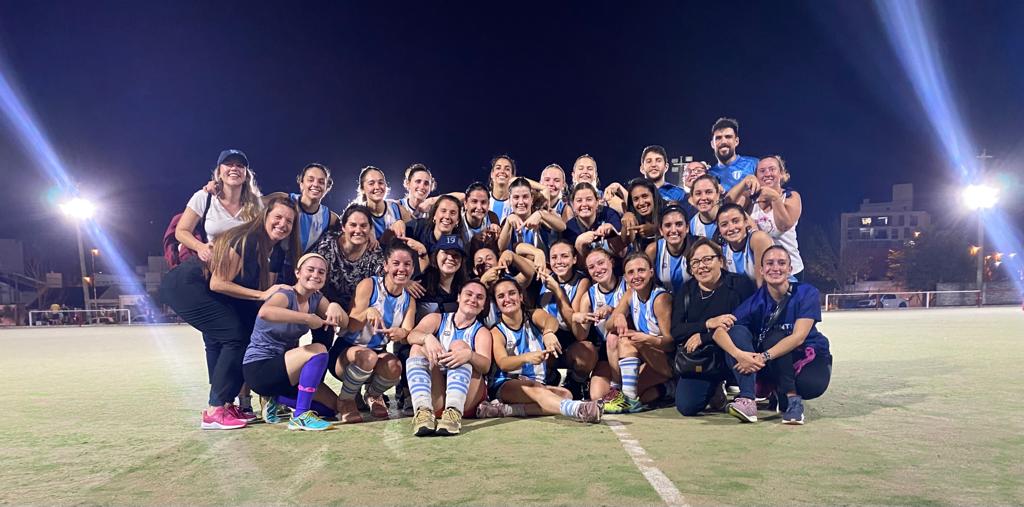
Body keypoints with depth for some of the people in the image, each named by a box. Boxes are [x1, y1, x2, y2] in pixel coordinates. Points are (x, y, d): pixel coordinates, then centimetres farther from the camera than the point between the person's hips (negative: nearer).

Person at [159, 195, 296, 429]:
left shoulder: (271, 249, 8)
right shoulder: (246, 240, -20)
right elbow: (218, 283, -21)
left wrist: (275, 293, -4)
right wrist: (263, 295, -21)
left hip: (202, 291, 10)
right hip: (185, 286, -10)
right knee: (235, 337, -14)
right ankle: (214, 412, -12)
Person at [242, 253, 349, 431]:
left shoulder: (317, 299, 2)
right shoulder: (286, 295, -21)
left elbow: (344, 323, -8)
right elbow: (264, 312, -45)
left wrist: (336, 307, -29)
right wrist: (307, 318, -42)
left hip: (284, 365, 8)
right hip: (259, 367, -8)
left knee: (332, 407, 4)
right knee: (318, 350, -29)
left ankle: (275, 398, 17)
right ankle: (300, 416, -20)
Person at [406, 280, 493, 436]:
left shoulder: (482, 332, 11)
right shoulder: (436, 319, 16)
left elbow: (486, 366, -10)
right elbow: (412, 335, -7)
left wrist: (469, 355, -34)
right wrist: (427, 338, -31)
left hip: (465, 398, -1)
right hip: (434, 398, 1)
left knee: (459, 345, -19)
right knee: (418, 347, -17)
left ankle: (454, 411, -41)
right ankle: (423, 410, -40)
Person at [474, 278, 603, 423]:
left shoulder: (534, 316, 6)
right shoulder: (497, 332, 1)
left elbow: (551, 320, -21)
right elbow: (502, 363, -20)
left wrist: (548, 332, -48)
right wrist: (526, 357, -43)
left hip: (537, 384, 3)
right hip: (505, 385, -3)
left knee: (565, 394, -27)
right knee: (532, 387, -36)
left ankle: (505, 409, -35)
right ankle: (576, 409, -64)